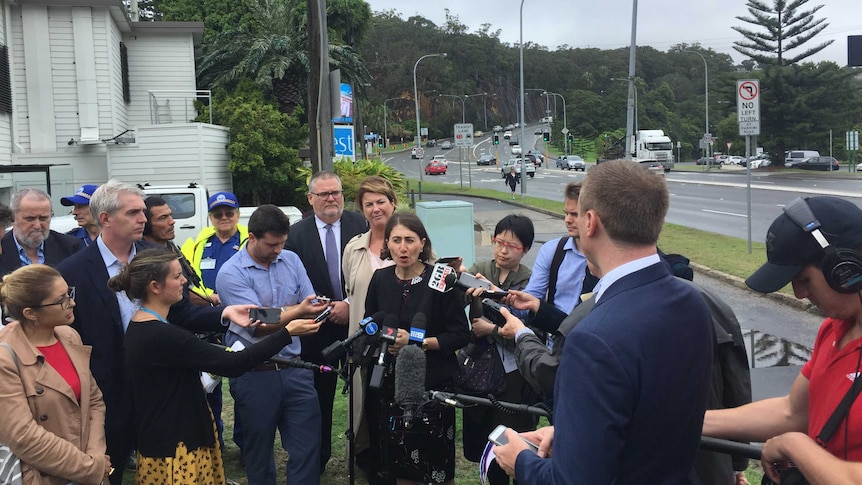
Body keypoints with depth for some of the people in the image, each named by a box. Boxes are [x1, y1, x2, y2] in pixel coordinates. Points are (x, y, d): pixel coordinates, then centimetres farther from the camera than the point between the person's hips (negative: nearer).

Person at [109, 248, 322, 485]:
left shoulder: (141, 327, 4)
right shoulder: (162, 336, -26)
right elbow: (231, 364, -27)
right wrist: (287, 333, -23)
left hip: (165, 440, 10)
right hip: (174, 449, -10)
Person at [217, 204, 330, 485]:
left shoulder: (291, 260, 5)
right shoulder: (231, 273, -10)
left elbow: (309, 308, 1)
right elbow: (257, 326, -17)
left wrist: (275, 313, -17)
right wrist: (296, 311, -28)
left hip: (294, 369, 4)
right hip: (254, 375, -3)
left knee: (308, 445, 3)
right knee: (259, 451, 13)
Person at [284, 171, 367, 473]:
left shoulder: (361, 226, -2)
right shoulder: (297, 233, 0)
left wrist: (352, 306, -13)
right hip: (318, 327, 1)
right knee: (319, 394, 10)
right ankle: (318, 457, 26)